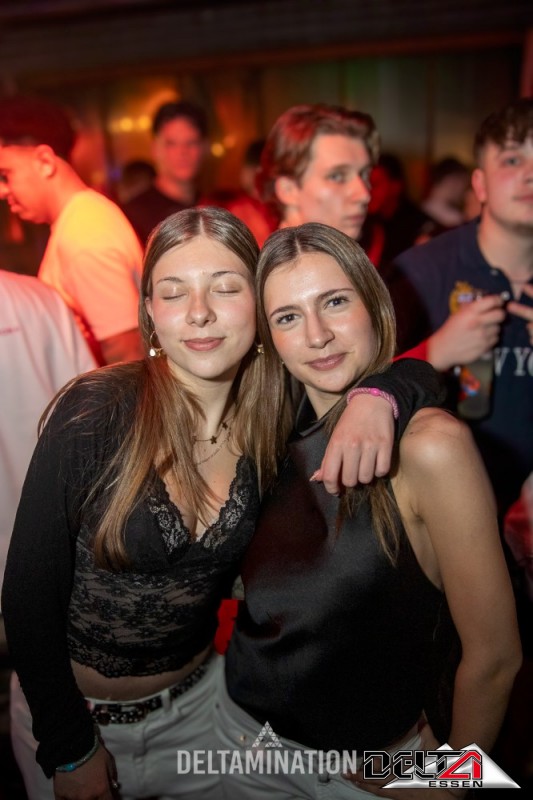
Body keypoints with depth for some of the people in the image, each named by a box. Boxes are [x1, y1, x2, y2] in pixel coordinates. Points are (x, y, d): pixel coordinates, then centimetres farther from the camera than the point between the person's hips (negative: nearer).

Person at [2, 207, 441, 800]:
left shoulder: (272, 418, -14)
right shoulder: (97, 412, -25)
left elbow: (420, 377, -5)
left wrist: (375, 396, -28)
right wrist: (70, 750, -10)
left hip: (197, 700, 3)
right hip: (70, 708, -2)